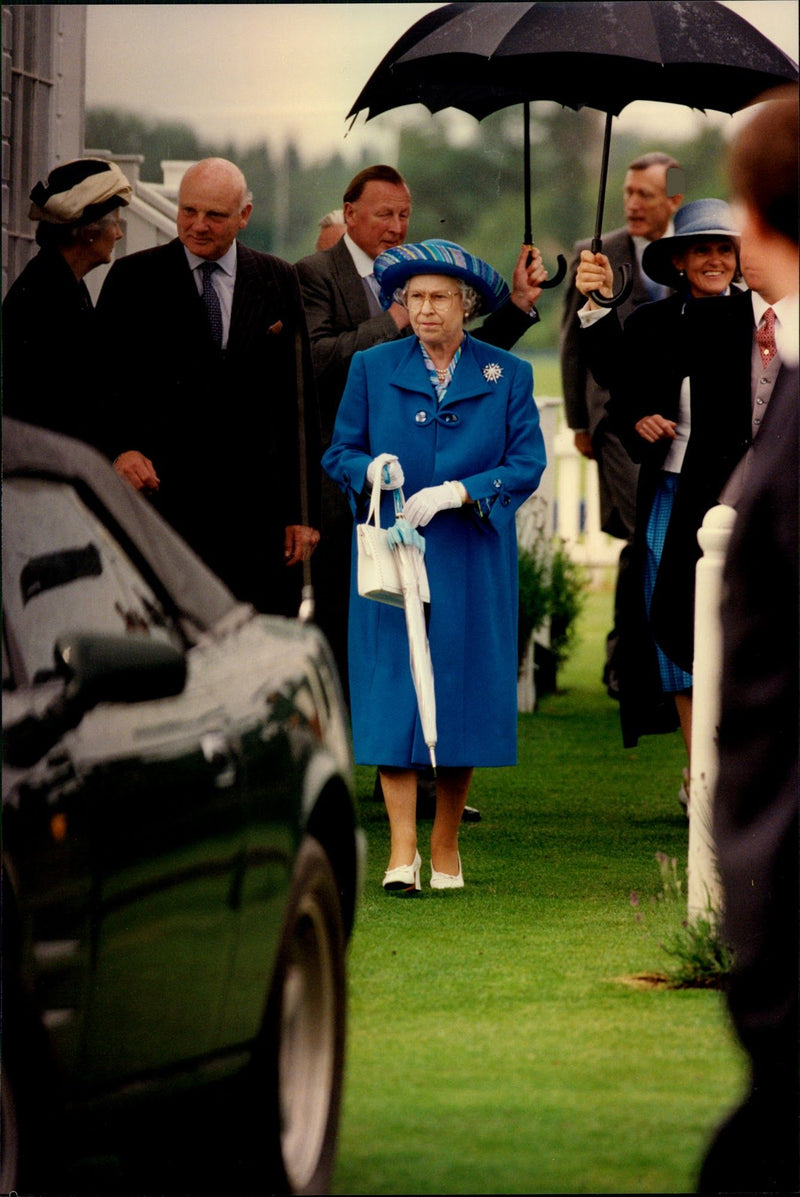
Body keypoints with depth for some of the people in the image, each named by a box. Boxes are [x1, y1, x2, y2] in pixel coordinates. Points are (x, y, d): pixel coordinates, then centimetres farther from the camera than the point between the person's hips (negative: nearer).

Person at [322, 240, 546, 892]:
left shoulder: (508, 376, 5)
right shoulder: (371, 369, 7)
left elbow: (527, 464, -1)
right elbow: (340, 452, 8)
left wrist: (456, 492, -15)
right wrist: (371, 471, -15)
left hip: (473, 564, 0)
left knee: (462, 689, 2)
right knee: (393, 691, -8)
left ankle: (447, 849, 13)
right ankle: (402, 851, -10)